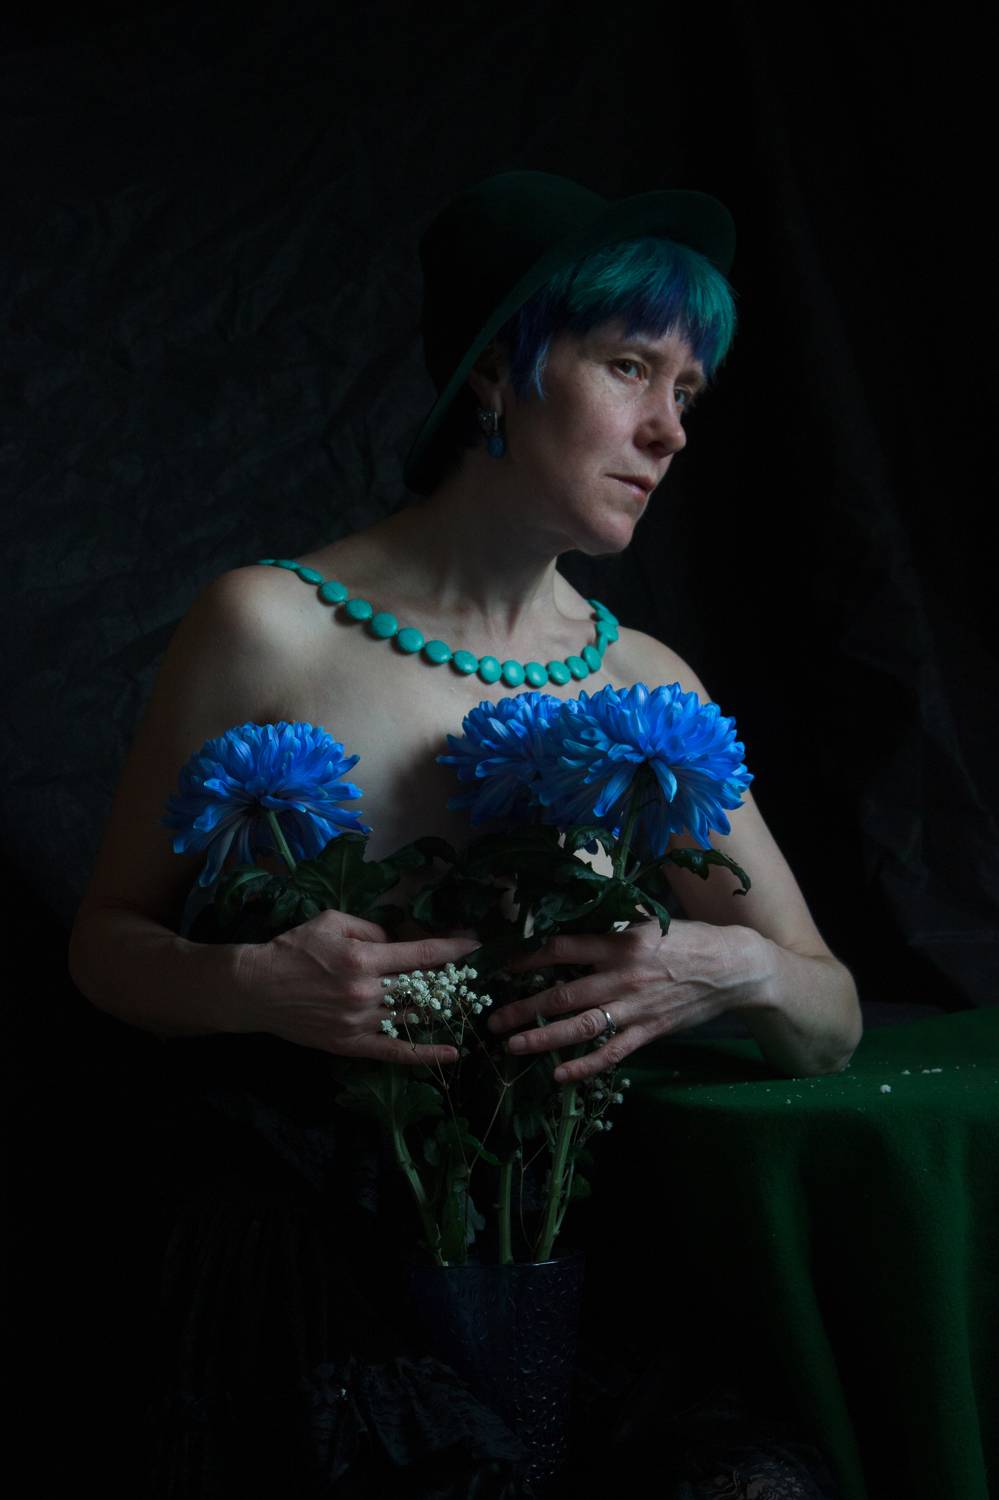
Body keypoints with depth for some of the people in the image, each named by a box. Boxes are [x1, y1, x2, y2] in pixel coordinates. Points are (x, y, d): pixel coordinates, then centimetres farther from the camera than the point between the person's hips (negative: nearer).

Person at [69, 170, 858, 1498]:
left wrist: (738, 970, -17)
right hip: (296, 1274, -3)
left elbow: (832, 1027, 6)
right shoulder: (271, 628, -7)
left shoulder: (647, 688, 3)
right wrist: (252, 986, -20)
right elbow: (109, 941, 2)